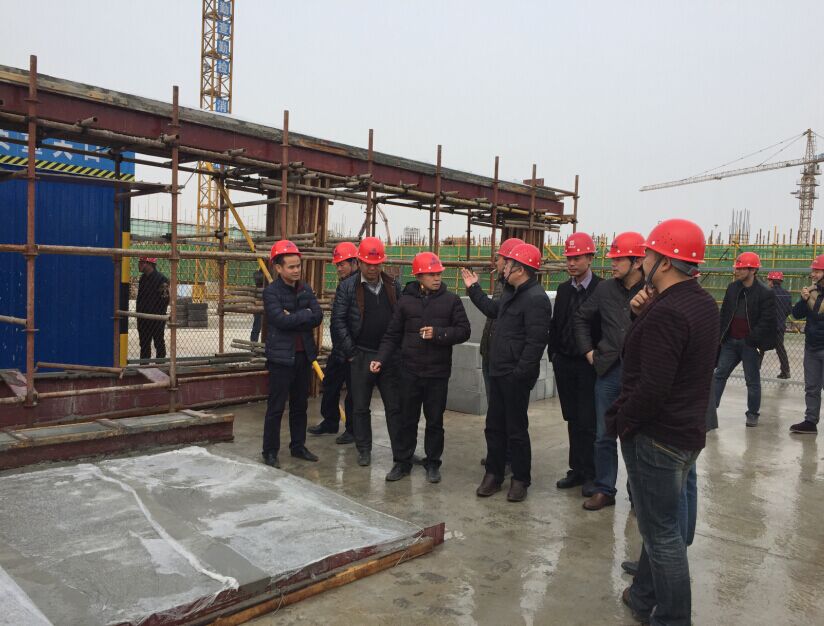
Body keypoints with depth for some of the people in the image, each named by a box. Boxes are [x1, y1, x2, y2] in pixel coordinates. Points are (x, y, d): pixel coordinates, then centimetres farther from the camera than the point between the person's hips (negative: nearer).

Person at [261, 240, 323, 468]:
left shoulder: (305, 289, 8)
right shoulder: (271, 292, -9)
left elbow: (318, 317, -3)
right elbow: (281, 320, -22)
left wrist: (294, 318, -15)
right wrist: (304, 316, -11)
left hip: (304, 355, 6)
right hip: (281, 357, -6)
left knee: (300, 405, 15)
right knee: (276, 407, 1)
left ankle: (298, 446, 27)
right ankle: (270, 451, 12)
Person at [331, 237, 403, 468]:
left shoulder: (393, 286, 6)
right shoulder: (347, 287, -2)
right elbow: (338, 321, -4)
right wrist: (350, 352, -6)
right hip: (361, 356, -2)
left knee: (395, 407, 5)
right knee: (360, 407, 9)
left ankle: (401, 453, 11)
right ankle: (364, 450, 23)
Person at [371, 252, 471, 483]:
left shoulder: (451, 300, -1)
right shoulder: (406, 300, 2)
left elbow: (464, 331, -3)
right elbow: (393, 335, 5)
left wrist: (438, 333, -16)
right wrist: (380, 358, -6)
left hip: (438, 372, -1)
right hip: (410, 371, 1)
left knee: (435, 420, 10)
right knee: (408, 419, 11)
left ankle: (432, 463, 25)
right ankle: (403, 461, 24)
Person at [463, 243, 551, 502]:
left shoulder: (535, 299, -19)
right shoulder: (511, 292, 13)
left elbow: (535, 342, -23)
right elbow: (493, 309, 31)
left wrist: (519, 373, -23)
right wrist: (474, 288, 28)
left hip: (516, 376, -9)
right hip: (498, 372, 9)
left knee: (516, 430, 3)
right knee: (494, 426, 15)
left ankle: (521, 479, 18)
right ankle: (493, 474, 27)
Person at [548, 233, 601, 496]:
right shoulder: (563, 289, 9)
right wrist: (554, 353, 9)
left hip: (589, 365, -5)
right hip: (564, 363, 5)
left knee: (588, 422, -2)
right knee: (573, 420, 12)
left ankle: (591, 474, 9)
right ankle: (577, 469, 21)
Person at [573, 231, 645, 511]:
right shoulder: (605, 289, 2)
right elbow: (581, 318, 15)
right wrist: (589, 351, 9)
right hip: (609, 371, 4)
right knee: (604, 436, 12)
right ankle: (604, 490, 26)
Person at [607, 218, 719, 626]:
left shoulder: (666, 312, -24)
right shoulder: (701, 302, 7)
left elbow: (652, 387, -27)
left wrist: (619, 422, -13)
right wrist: (645, 312, -4)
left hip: (656, 436, -10)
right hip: (686, 430, 10)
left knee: (662, 532, 3)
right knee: (660, 523, 22)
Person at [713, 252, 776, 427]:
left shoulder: (765, 293, -10)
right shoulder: (732, 288, 6)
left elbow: (766, 321, -13)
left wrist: (752, 340, -18)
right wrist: (721, 334, 6)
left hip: (750, 344, -5)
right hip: (730, 341, 5)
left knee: (752, 380, 6)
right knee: (719, 374, 4)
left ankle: (753, 413, 19)